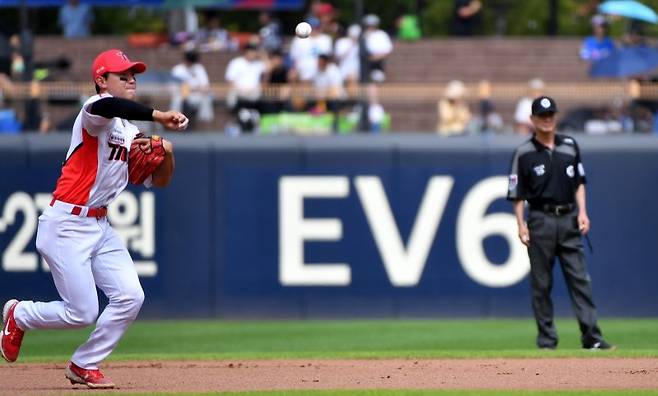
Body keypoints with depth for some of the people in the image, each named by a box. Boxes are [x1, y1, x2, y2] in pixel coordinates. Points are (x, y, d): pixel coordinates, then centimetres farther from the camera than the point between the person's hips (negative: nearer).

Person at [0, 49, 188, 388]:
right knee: (82, 313, -8)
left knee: (130, 297, -6)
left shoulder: (131, 132, 14)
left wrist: (166, 153, -4)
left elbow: (158, 181, 17)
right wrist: (157, 115, -45)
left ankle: (84, 366, 12)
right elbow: (102, 105, -40)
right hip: (66, 224, -8)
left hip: (100, 226, 8)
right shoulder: (95, 115, -12)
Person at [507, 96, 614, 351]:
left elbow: (579, 182, 16)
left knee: (580, 278, -3)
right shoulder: (524, 153, -1)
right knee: (541, 284, 1)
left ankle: (591, 337, -6)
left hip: (568, 219, 3)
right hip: (541, 221, -3)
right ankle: (547, 339, 7)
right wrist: (521, 224, -10)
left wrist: (582, 211, 3)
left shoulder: (570, 146, 9)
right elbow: (517, 194, -1)